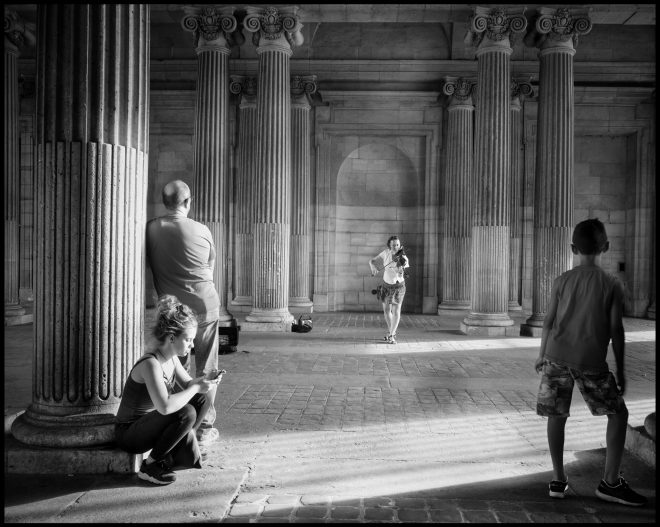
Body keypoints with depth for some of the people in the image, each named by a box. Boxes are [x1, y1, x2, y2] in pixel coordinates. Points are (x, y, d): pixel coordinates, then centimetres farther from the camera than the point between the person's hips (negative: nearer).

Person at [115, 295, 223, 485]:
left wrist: (205, 380, -11)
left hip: (148, 423, 9)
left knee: (201, 401, 3)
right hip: (129, 433, -9)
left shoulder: (170, 356, -1)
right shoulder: (150, 364, -28)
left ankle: (171, 458, 7)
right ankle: (150, 466, -9)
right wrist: (196, 388, -28)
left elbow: (187, 384, 10)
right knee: (186, 413, -29)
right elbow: (165, 407, -40)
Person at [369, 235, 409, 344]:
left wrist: (400, 270, -56)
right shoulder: (386, 252, -11)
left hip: (398, 286, -4)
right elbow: (372, 261, -9)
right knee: (386, 310, 11)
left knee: (396, 311, -9)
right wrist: (373, 267, -30)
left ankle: (392, 336, -1)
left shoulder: (403, 259, -23)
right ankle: (391, 331, 33)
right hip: (386, 284, 4)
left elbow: (400, 276, -34)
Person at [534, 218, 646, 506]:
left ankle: (558, 480, 18)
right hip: (591, 361, -2)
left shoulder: (562, 280, 7)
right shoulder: (612, 284, 1)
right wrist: (620, 369, 8)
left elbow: (549, 321, 7)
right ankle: (610, 481, 12)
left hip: (557, 356, 2)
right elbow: (616, 329, 0)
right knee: (618, 413, 14)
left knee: (556, 415, 14)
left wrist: (542, 354, 19)